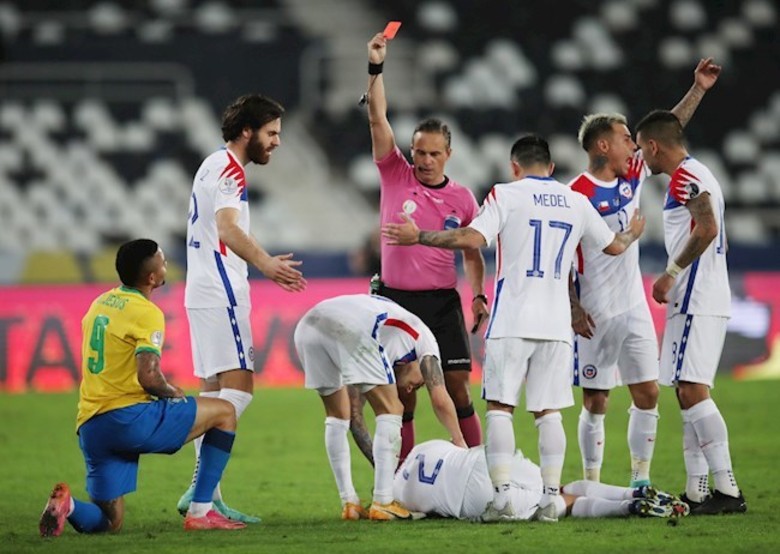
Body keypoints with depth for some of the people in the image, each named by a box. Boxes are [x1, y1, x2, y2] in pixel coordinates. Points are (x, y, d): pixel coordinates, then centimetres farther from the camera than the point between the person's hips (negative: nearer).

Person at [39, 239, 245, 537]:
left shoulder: (100, 304, 18)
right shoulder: (147, 313, -8)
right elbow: (148, 377, -19)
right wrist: (174, 393, 3)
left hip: (90, 428, 7)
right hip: (129, 418, -7)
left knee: (108, 522, 16)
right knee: (224, 412, 9)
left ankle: (68, 505, -16)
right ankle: (200, 512, 4)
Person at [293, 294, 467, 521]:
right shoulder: (422, 338, 28)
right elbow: (440, 399, 17)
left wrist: (381, 464, 43)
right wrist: (460, 443, 30)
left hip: (308, 326, 7)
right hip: (349, 329, -7)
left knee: (337, 416, 23)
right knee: (390, 412, 8)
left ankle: (349, 503, 19)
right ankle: (383, 502, 1)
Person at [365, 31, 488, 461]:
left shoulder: (462, 198, 5)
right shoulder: (395, 176, 2)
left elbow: (472, 252, 13)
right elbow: (377, 119, -6)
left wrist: (478, 296, 1)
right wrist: (376, 68, -15)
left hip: (442, 301, 0)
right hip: (396, 298, 0)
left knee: (458, 388, -4)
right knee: (403, 393, 2)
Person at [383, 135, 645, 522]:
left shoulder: (506, 195, -1)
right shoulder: (576, 203, 12)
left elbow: (472, 239, -14)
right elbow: (614, 246, 24)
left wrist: (418, 237, -5)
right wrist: (633, 233, 46)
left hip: (512, 321, -4)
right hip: (556, 324, 4)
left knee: (499, 407, -1)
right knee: (549, 412, 6)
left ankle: (502, 496, -9)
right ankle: (551, 496, 0)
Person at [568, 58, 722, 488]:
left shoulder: (633, 175, 7)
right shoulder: (576, 195, -12)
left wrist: (699, 88, 10)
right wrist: (574, 309, -15)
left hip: (633, 307, 6)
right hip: (595, 316, -6)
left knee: (647, 395, 3)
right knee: (595, 402, 0)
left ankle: (640, 480, 11)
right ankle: (592, 485, 8)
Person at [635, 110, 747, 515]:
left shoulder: (686, 177, -10)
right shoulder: (698, 175, 22)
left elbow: (708, 228, -23)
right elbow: (716, 237, 25)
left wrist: (671, 273, -17)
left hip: (696, 303, -11)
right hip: (699, 302, 11)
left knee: (692, 390, -15)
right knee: (688, 394, 11)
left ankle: (727, 489, -20)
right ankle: (696, 493, 12)